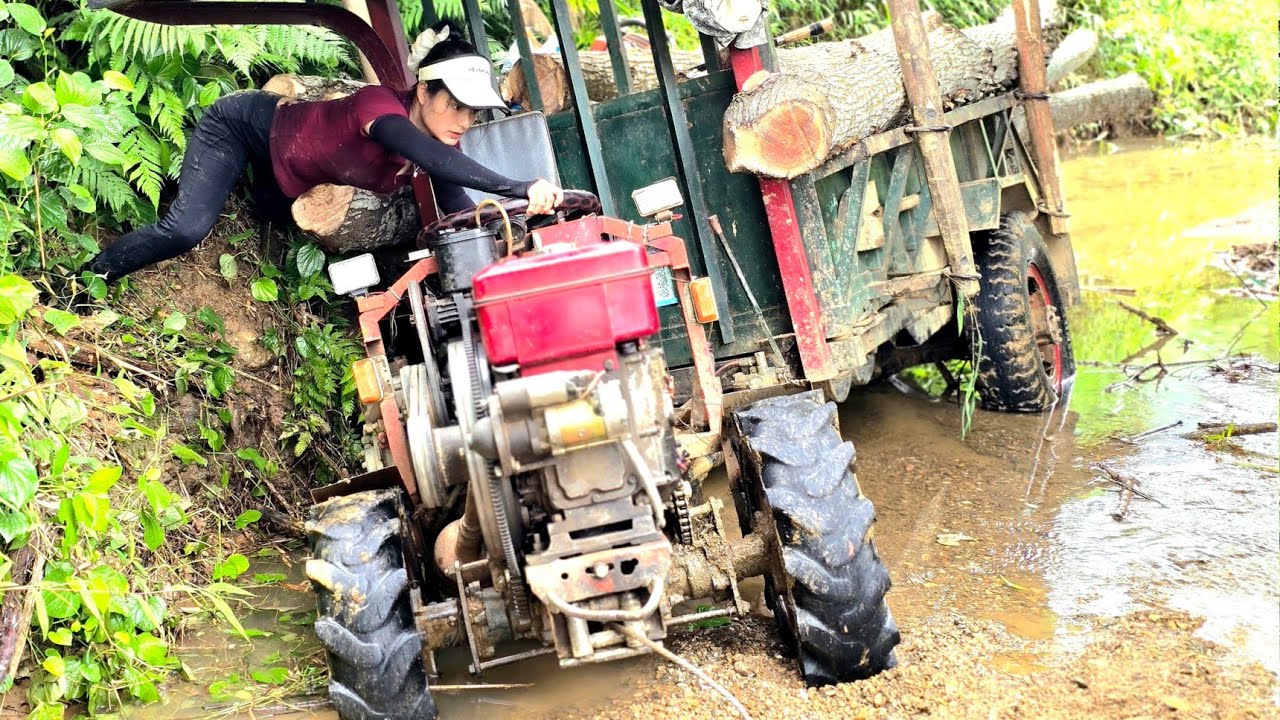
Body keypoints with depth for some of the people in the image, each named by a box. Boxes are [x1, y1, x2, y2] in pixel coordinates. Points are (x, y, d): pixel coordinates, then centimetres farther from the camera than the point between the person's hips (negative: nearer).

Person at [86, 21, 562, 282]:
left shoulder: (441, 142, -20)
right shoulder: (381, 104, -41)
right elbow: (429, 155, -61)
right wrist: (520, 189, -70)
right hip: (244, 122, -8)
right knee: (186, 230, -25)